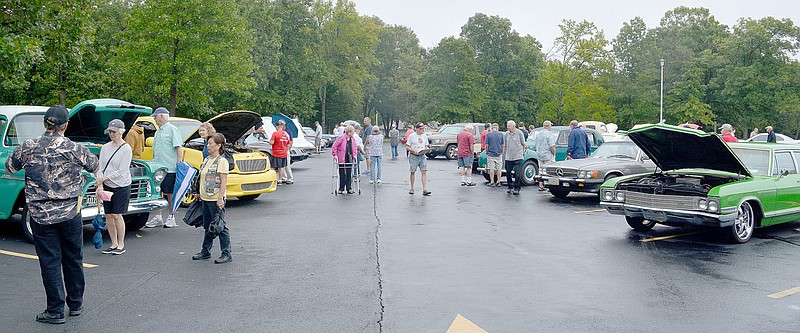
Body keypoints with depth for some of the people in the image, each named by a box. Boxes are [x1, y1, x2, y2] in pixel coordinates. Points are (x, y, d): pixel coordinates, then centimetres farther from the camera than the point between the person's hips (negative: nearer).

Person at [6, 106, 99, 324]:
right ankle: (76, 304, 26)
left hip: (41, 216, 0)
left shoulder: (27, 148, -5)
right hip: (70, 214, 0)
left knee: (50, 262, 6)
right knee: (73, 260, 14)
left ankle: (56, 311, 11)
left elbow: (9, 169, 11)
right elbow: (95, 168, 10)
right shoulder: (76, 149, -8)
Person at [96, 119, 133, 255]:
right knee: (108, 215, 7)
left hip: (121, 186, -5)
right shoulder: (105, 148, 7)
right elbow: (100, 167, 3)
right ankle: (114, 244, 17)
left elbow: (121, 172, -14)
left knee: (117, 215, -4)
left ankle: (121, 245, 7)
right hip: (107, 186, 5)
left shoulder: (126, 149, -9)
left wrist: (104, 178, -15)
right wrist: (100, 186, -8)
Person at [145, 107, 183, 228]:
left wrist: (179, 165, -18)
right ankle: (157, 217, 15)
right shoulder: (158, 132, 19)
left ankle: (171, 218, 8)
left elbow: (179, 148, -11)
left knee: (170, 194, -1)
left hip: (170, 168, -8)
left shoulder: (173, 129, -6)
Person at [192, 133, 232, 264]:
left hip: (215, 199, -9)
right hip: (205, 199, 9)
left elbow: (224, 181, -18)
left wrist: (220, 198, -22)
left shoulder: (221, 161, -13)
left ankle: (226, 254, 3)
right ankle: (205, 252, 27)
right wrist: (200, 194, 20)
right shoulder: (206, 159, 13)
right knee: (207, 226, 17)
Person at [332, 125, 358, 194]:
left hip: (350, 160, 5)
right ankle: (341, 189, 9)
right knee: (342, 175, 1)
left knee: (349, 174, 5)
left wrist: (354, 155, 11)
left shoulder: (352, 139, 6)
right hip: (341, 160, -5)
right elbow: (334, 146, -8)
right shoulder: (341, 138, -11)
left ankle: (349, 188, 11)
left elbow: (355, 147, 21)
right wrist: (335, 155, -11)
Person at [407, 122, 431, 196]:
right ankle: (412, 189, 20)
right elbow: (407, 147, -3)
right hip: (413, 156, -3)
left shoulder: (424, 136, 10)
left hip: (422, 156, 3)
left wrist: (427, 149, -5)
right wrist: (414, 150, -18)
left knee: (424, 172, -9)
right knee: (413, 172, 5)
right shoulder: (412, 136, -3)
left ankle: (424, 190, -12)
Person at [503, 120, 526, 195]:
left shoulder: (519, 133, -3)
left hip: (518, 157, -4)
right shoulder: (506, 134, 7)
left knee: (518, 174, -7)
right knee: (508, 173, 7)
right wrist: (503, 156, 13)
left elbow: (523, 144, 7)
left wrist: (522, 152, 9)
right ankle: (510, 187, 22)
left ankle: (516, 188, 0)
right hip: (508, 157, 4)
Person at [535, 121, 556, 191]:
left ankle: (540, 186, 13)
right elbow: (552, 147, -19)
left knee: (540, 170, 11)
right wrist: (554, 153, -5)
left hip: (539, 156, 7)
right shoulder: (549, 134, -14)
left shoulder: (539, 134, 10)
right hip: (548, 156, -7)